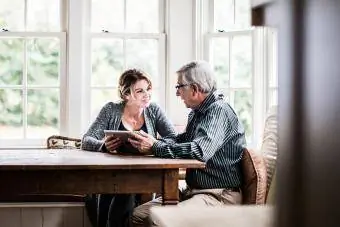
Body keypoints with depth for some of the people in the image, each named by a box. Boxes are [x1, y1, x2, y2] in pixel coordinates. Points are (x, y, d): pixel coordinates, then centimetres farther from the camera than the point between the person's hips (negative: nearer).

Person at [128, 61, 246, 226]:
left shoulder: (219, 111, -16)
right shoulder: (196, 112, 15)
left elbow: (200, 151, -30)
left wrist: (155, 147, -20)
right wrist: (152, 142, 1)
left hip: (219, 195, -10)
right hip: (193, 190, 10)